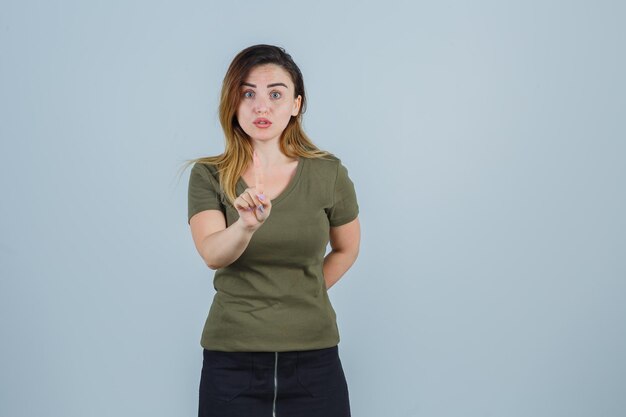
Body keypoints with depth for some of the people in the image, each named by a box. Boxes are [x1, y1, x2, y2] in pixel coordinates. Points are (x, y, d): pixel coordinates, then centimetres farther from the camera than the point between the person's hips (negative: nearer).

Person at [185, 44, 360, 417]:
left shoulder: (328, 173, -3)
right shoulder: (208, 176, -4)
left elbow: (346, 250, 13)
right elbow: (212, 254, -20)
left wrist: (305, 296, 10)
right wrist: (246, 226, -38)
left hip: (313, 356, 1)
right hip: (231, 358, 0)